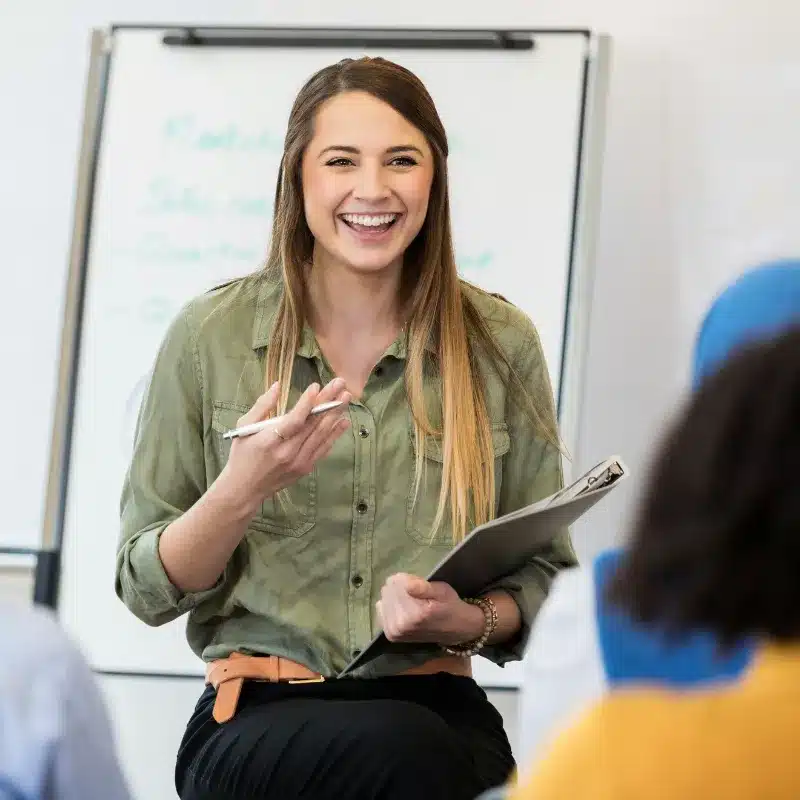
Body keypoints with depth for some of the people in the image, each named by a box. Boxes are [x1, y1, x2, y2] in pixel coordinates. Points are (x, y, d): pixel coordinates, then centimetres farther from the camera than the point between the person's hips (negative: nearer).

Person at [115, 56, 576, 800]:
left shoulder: (500, 343, 5)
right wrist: (244, 488, -15)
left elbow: (544, 578, 13)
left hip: (438, 707, 2)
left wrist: (472, 621, -9)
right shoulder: (210, 335, 2)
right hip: (257, 718, -2)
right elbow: (146, 590, 4)